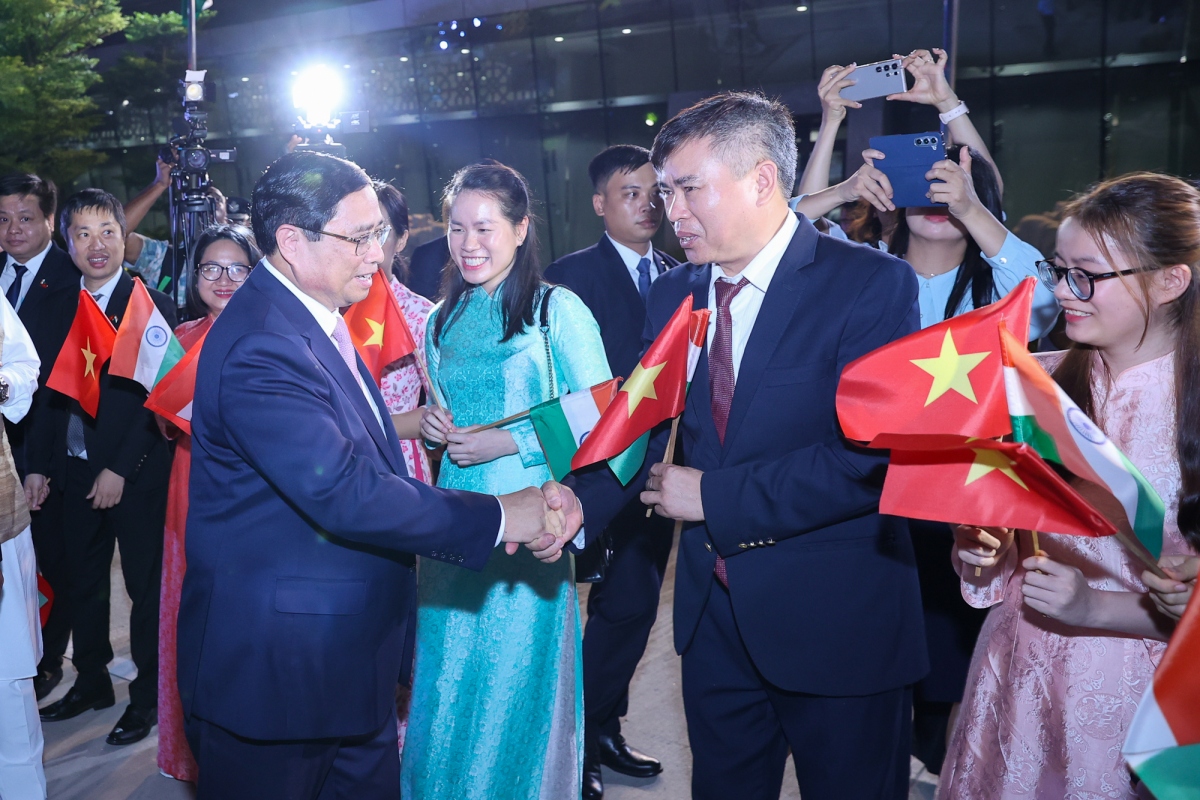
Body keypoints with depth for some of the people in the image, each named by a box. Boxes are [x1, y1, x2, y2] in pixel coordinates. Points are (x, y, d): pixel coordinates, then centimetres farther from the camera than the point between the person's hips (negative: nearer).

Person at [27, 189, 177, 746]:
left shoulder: (153, 306, -8)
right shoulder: (63, 307, 9)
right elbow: (53, 391, 11)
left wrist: (121, 469, -15)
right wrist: (39, 465, 7)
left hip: (136, 476, -5)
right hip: (76, 471, 6)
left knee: (146, 587, 4)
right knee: (82, 584, 16)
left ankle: (147, 696, 17)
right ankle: (91, 682, 32)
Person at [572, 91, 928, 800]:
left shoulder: (873, 284, -14)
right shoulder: (675, 294, 5)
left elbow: (870, 456, -22)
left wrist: (714, 496, -19)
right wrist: (580, 509, -13)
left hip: (838, 623, -5)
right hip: (713, 613, 5)